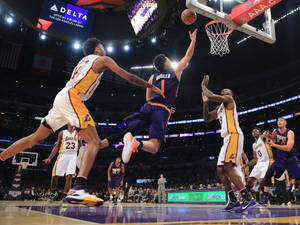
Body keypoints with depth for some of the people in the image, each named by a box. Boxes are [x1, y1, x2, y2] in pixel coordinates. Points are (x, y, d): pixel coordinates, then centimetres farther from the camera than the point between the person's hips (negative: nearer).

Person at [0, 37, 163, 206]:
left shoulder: (84, 60, 32)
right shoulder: (103, 59, 8)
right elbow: (129, 77, 4)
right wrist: (151, 86, 14)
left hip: (62, 97, 9)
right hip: (71, 97, -9)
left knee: (36, 138, 17)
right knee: (95, 142, -16)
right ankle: (78, 189, -33)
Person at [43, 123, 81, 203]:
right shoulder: (62, 133, 7)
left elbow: (81, 147, 13)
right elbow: (56, 146, 7)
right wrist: (49, 158, 1)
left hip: (73, 156, 0)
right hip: (63, 155, 0)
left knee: (69, 176, -11)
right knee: (54, 175, -3)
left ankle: (64, 196, -2)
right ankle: (54, 192, 23)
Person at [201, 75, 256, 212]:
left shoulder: (228, 99, 2)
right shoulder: (219, 108, 28)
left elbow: (212, 96, -14)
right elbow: (207, 119, 27)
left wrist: (203, 86, 5)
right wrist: (205, 102, 17)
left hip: (233, 135, -10)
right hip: (227, 139, 10)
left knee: (228, 167, -23)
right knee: (220, 170, 6)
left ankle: (248, 199, -24)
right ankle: (233, 201, 8)